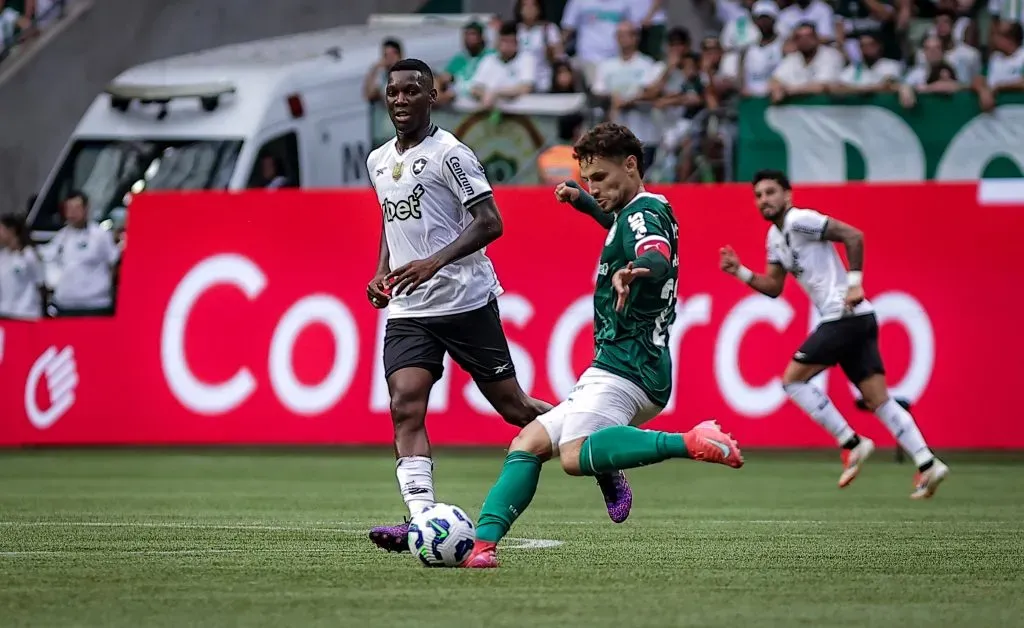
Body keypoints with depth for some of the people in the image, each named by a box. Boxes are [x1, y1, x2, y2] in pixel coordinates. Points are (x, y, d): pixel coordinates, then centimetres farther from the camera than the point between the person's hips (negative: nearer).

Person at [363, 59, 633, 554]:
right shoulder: (378, 162, 15)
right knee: (405, 408, -15)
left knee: (513, 407, 1)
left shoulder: (448, 153, -8)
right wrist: (382, 272, 13)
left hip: (465, 301, -6)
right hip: (407, 310, 6)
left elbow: (490, 222, -14)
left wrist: (435, 261, -26)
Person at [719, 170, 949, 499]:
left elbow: (853, 235, -16)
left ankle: (852, 443, -4)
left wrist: (854, 283, -19)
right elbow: (774, 287, 21)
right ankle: (927, 463, -4)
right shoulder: (775, 237, 19)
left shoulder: (799, 220, -9)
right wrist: (740, 271, 8)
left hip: (846, 317, -9)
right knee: (879, 400, 4)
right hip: (857, 321, 9)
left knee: (793, 379, -3)